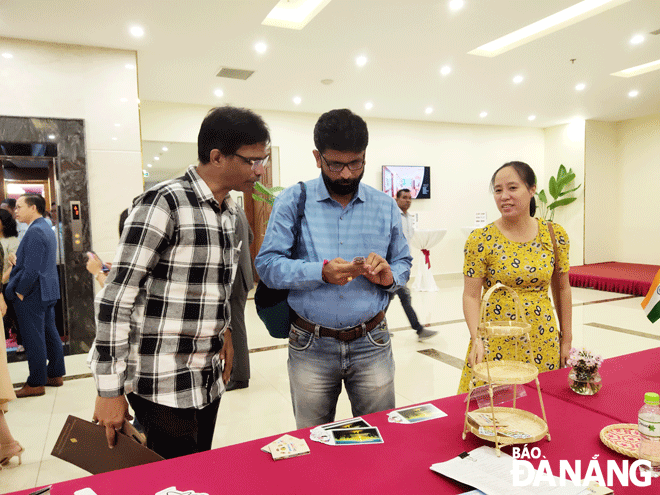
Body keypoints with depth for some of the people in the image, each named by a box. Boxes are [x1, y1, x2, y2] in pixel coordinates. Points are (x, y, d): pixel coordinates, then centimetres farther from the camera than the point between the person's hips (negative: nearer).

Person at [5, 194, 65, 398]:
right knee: (50, 334, 15)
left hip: (32, 295, -10)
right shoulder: (46, 228, 14)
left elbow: (31, 269, -23)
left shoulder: (35, 231, -18)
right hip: (48, 291, 10)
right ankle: (55, 375, 24)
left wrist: (19, 292, -14)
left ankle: (36, 384, 8)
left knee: (33, 339, -1)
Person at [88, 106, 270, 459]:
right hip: (163, 386, -7)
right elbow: (115, 298, -17)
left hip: (209, 378, 8)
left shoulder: (229, 213, 10)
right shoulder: (162, 203, -16)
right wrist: (110, 390, -15)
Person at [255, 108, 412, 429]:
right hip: (311, 346, -1)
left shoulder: (385, 206, 7)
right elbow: (267, 265, -9)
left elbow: (403, 263, 12)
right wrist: (321, 272, -22)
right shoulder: (293, 201, -2)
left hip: (372, 345, 2)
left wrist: (389, 276, -11)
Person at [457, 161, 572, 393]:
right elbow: (471, 296, -8)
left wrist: (566, 339, 11)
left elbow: (562, 288, 9)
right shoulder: (481, 239, -8)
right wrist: (476, 338, -21)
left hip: (543, 341, 2)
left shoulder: (555, 235, 0)